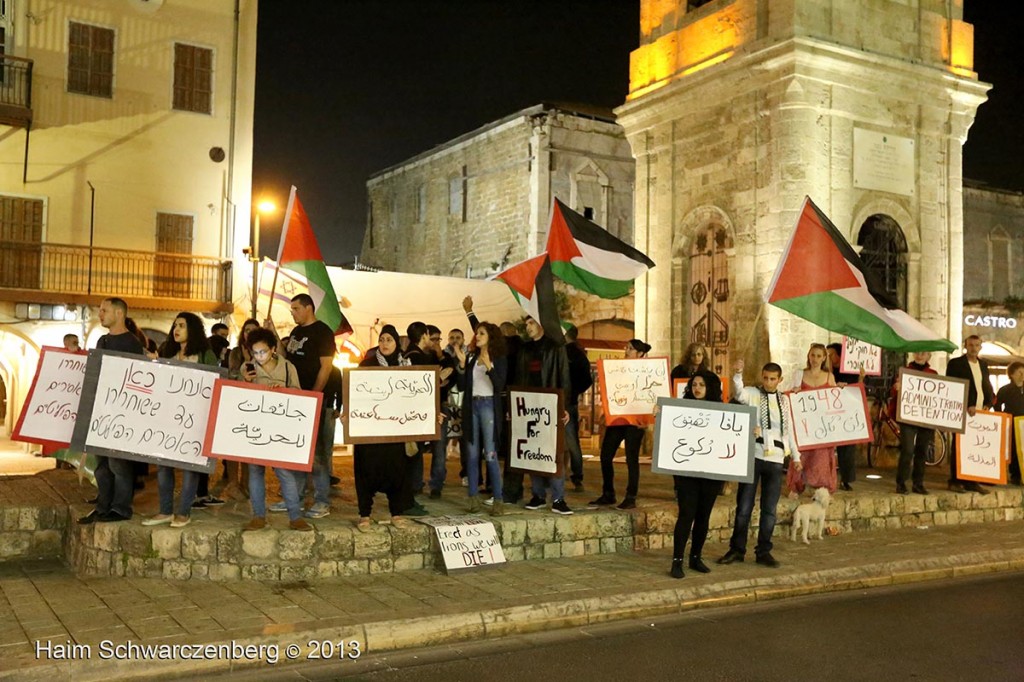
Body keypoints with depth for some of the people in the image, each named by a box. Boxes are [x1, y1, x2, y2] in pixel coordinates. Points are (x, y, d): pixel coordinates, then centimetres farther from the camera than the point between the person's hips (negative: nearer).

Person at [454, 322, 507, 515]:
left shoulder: (499, 359, 2)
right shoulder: (471, 357, 11)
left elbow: (500, 386, -9)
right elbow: (462, 386, 7)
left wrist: (489, 367, -21)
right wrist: (462, 364, -4)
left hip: (489, 406, -4)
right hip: (471, 406, 4)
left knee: (490, 454, -9)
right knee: (472, 454, 4)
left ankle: (497, 501, -6)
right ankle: (473, 499, 10)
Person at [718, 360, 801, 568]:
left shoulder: (784, 400, 15)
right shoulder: (752, 393, 0)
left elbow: (788, 430, 21)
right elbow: (738, 394, -24)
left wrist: (796, 456, 22)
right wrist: (738, 374, -41)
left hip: (776, 460, 4)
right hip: (753, 456, -4)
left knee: (769, 509, 6)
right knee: (744, 506, 1)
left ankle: (763, 551, 16)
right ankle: (737, 549, 11)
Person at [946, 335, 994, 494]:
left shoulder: (983, 365, 17)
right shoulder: (955, 363, -2)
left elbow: (988, 387, 18)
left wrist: (988, 404, 1)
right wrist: (967, 406, -16)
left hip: (980, 412, 5)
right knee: (959, 447, -2)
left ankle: (971, 481, 10)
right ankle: (955, 481, 4)